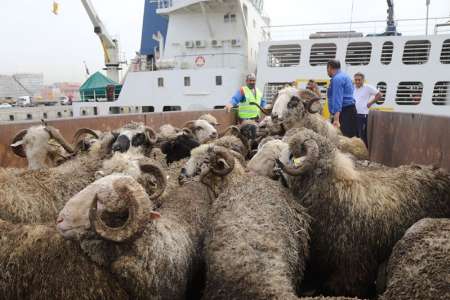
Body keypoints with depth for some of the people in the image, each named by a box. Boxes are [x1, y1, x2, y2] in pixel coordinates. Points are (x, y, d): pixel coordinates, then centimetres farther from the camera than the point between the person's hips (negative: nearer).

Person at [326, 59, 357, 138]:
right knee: (350, 136, 7)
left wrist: (336, 119, -29)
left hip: (344, 112, -10)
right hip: (350, 110, 10)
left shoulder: (337, 79, -11)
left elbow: (337, 99, -22)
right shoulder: (344, 76, 20)